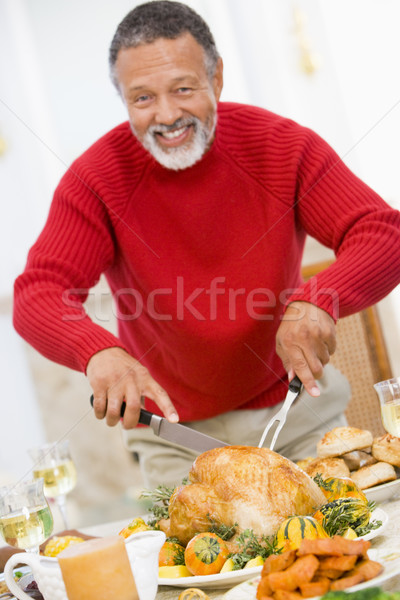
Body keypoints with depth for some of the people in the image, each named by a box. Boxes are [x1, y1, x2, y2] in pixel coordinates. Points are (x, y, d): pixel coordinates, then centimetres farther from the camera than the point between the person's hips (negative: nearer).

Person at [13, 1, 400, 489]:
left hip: (296, 404, 1)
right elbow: (37, 297, -22)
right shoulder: (96, 179, -16)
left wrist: (316, 302, -38)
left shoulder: (282, 145, -13)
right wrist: (99, 351, -44)